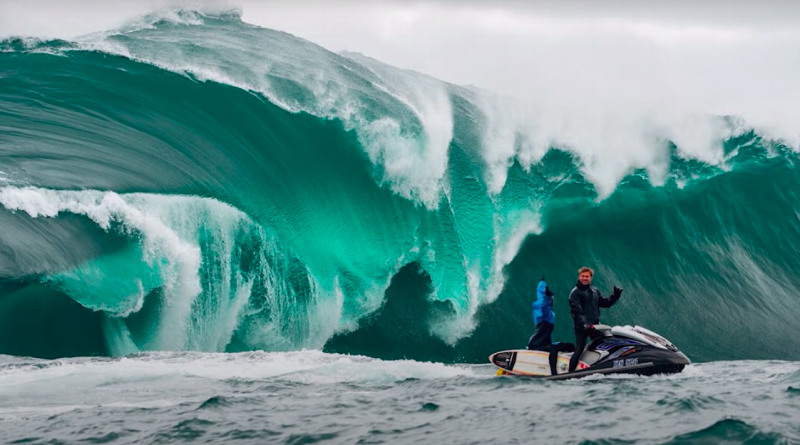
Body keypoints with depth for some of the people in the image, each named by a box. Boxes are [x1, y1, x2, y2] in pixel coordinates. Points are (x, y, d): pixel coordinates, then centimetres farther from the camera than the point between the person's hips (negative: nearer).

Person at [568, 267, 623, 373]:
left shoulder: (595, 291, 16)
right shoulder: (575, 292, -5)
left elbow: (606, 303, 18)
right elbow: (576, 310, -16)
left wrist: (616, 296, 3)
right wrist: (582, 323, -28)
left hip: (595, 326, 7)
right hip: (582, 327, -7)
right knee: (579, 350, -13)